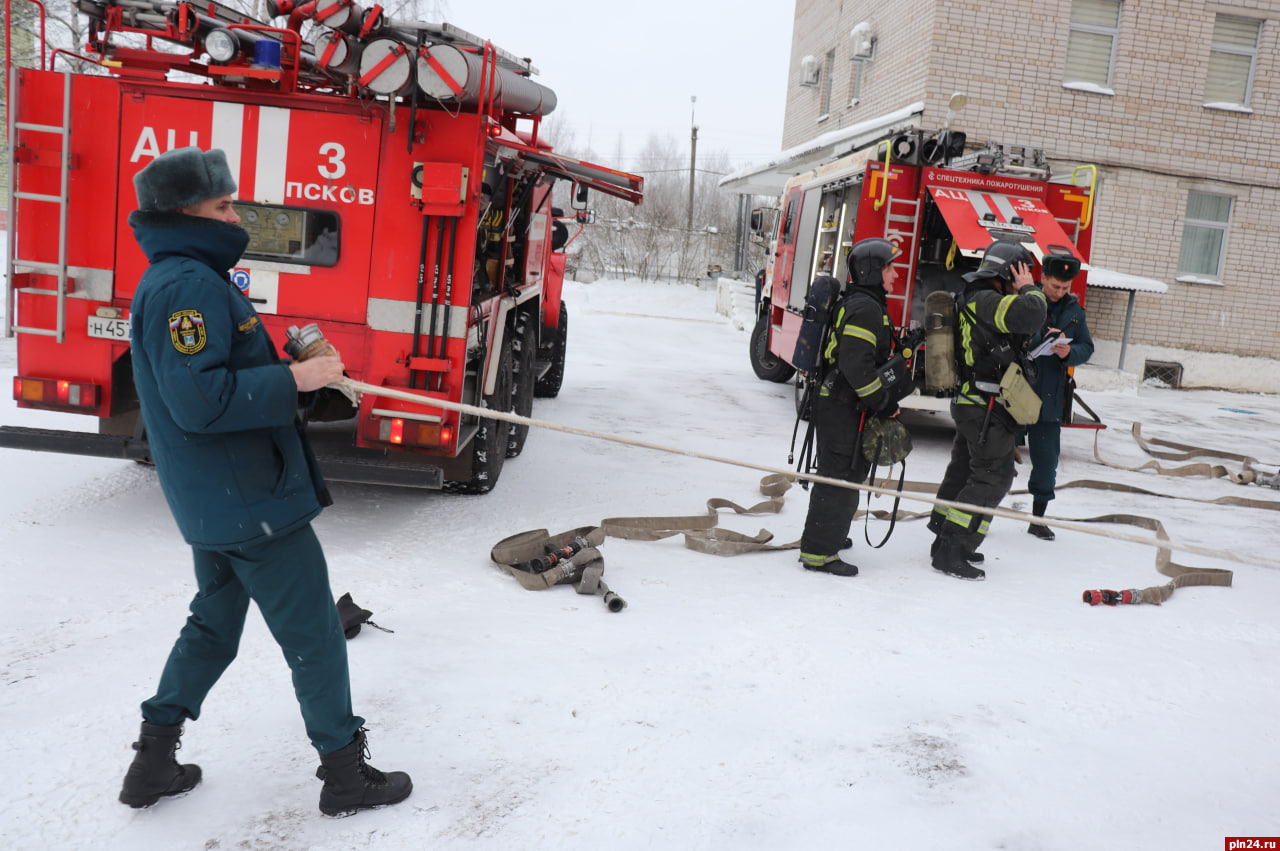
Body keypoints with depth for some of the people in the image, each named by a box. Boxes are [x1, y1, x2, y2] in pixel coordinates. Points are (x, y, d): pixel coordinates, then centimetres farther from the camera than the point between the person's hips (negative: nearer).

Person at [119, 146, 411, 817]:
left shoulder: (167, 280, 14)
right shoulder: (191, 286, -20)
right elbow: (201, 400, -28)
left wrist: (290, 363, 9)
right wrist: (295, 379, -21)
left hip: (210, 504, 10)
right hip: (251, 501, -10)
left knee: (214, 623, 23)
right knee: (314, 634, 2)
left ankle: (153, 762, 32)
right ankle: (345, 772, 15)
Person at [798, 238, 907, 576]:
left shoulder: (858, 304, 17)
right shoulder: (865, 308, -18)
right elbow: (856, 364, -26)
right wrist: (885, 403, -18)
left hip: (836, 405, 11)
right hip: (844, 410, -11)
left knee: (847, 475, 22)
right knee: (841, 477, -6)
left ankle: (827, 535, 37)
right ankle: (818, 552, -1)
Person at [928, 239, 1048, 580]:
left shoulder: (976, 300, 15)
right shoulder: (985, 301, -18)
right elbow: (1030, 314, -32)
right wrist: (1028, 290, -13)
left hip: (970, 404, 11)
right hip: (988, 410, -11)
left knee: (964, 471, 16)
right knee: (993, 477, -7)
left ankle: (946, 542, 26)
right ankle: (951, 553, -6)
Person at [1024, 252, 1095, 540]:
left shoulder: (1074, 310, 9)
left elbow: (1087, 348, 8)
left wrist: (1069, 352, -13)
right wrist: (1042, 337, -26)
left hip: (1049, 397, 4)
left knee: (1047, 459, 9)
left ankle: (1038, 519, 23)